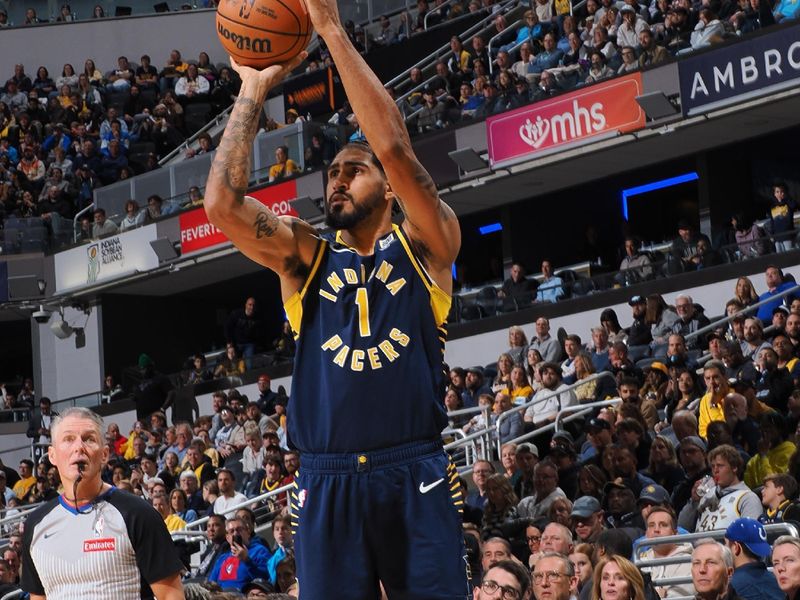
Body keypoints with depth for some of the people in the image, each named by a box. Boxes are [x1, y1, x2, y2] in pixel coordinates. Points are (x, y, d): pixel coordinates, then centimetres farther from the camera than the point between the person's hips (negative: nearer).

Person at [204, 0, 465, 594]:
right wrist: (254, 90, 2)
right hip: (328, 483, 2)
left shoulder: (424, 246, 6)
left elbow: (395, 148, -10)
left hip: (416, 476, -2)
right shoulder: (304, 255, 13)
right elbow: (221, 204, -3)